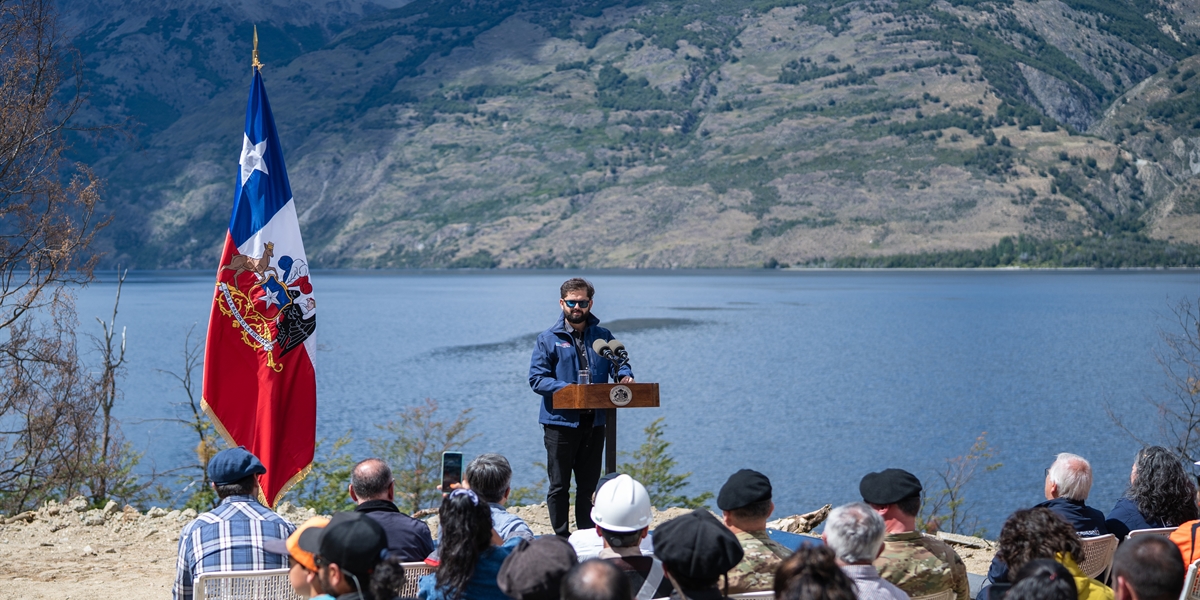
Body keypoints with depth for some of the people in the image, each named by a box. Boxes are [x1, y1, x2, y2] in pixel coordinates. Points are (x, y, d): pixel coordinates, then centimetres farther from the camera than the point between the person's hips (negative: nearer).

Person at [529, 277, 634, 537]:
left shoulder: (603, 336, 11)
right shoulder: (548, 339, 0)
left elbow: (619, 363, 14)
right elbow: (536, 378, -6)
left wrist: (625, 376, -10)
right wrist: (565, 388, -22)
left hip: (594, 421, 3)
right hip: (560, 421, -3)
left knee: (589, 484, 11)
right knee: (559, 485, 3)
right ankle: (561, 538, 10)